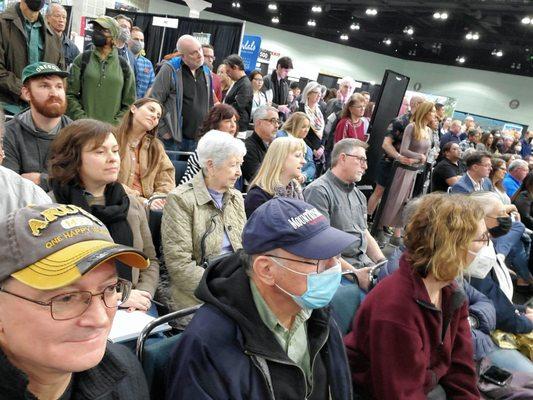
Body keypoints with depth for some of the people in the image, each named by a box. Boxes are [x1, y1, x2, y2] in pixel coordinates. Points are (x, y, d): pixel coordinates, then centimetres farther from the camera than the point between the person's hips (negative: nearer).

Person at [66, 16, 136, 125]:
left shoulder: (123, 66, 8)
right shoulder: (82, 60, 7)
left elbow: (129, 103, 7)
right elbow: (70, 94, 4)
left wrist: (115, 124, -6)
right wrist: (81, 119, -9)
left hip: (112, 129, 0)